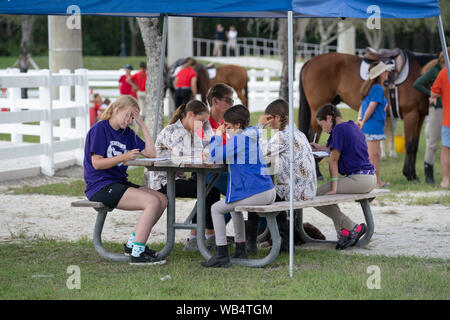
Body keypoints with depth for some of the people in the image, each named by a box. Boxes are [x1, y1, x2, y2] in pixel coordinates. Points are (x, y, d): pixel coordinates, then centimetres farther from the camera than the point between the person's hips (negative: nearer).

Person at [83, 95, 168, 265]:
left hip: (118, 183, 9)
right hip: (100, 186, -9)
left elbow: (151, 153, 11)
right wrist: (123, 158, -24)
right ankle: (137, 253, -26)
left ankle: (133, 244, 4)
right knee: (152, 202, -23)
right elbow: (97, 163, -14)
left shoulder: (127, 133, 15)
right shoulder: (99, 129, -8)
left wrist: (143, 125, 6)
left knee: (162, 200, -5)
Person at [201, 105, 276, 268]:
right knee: (234, 207, 33)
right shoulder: (252, 137, 17)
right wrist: (227, 136, 22)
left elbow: (214, 156, -11)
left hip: (254, 194, -9)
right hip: (269, 193, 9)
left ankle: (221, 254, -1)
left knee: (216, 209, 3)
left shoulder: (238, 139, -12)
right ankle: (240, 250, 32)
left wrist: (217, 136, 2)